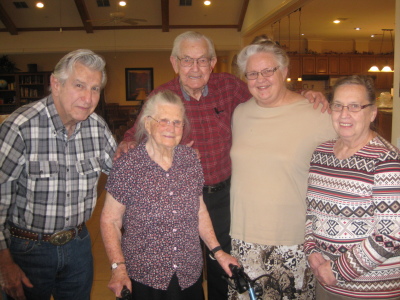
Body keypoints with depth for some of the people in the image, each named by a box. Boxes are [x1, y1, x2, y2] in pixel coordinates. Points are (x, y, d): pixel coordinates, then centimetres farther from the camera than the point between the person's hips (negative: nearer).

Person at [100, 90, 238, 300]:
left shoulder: (190, 159, -1)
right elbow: (109, 221, -7)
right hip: (143, 281, -3)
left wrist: (217, 251, 6)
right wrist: (118, 267, -17)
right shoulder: (126, 167, -14)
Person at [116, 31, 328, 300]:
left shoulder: (229, 86, -7)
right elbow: (138, 133, 1)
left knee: (223, 267, 22)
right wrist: (128, 144, -22)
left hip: (223, 194, 2)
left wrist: (307, 97, -7)